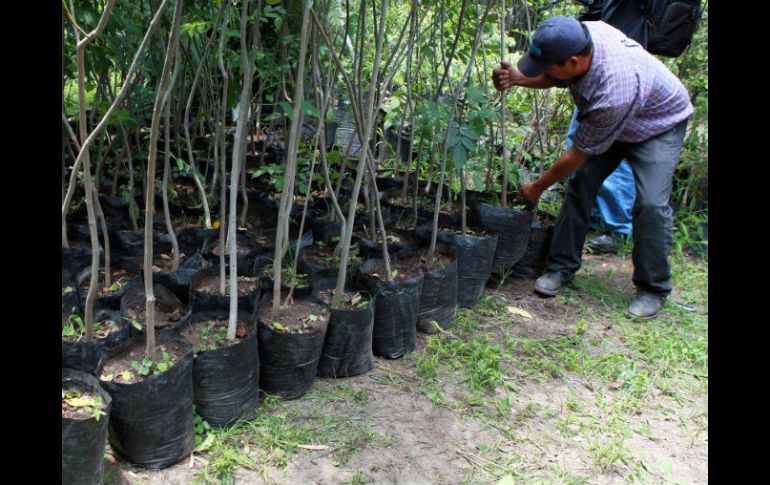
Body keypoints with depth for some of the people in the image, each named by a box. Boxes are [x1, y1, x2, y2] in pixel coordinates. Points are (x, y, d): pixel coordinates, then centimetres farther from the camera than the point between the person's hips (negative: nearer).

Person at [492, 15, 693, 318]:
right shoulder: (583, 33, -25)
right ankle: (562, 267, 8)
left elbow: (578, 154, -31)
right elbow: (555, 80, -1)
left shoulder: (613, 92, -45)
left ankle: (653, 289, -2)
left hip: (659, 126, -7)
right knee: (581, 184, -4)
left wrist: (538, 188, -16)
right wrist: (518, 78, -22)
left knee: (651, 203, -20)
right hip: (611, 122, 7)